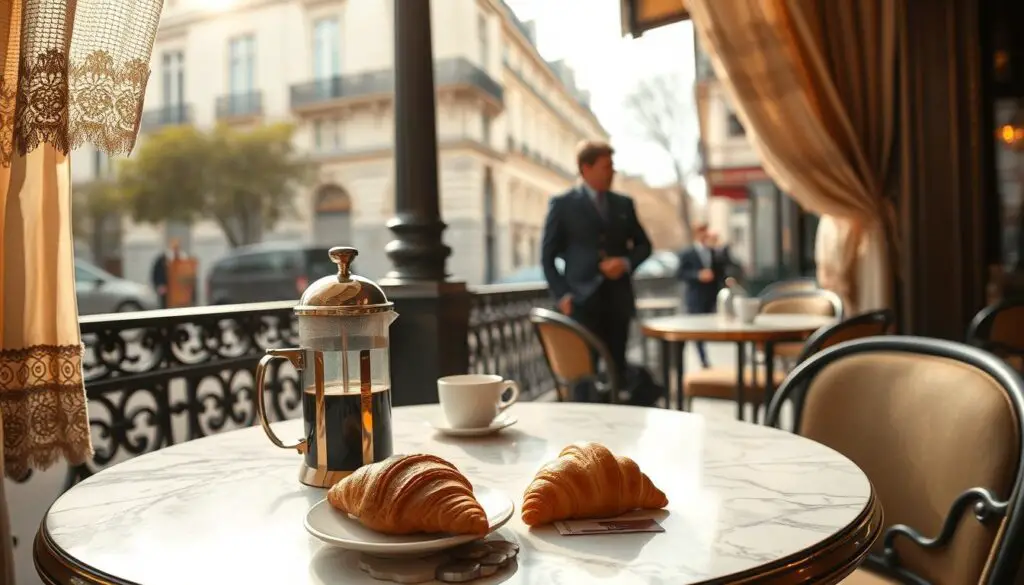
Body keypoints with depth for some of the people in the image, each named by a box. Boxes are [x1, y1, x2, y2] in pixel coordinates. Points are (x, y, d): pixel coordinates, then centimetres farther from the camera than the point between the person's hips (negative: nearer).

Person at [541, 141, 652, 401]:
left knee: (618, 368, 6)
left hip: (617, 299, 4)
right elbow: (548, 255, 0)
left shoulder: (624, 204, 12)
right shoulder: (563, 204, 0)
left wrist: (627, 262, -4)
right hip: (583, 300, -4)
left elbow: (644, 245, 18)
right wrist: (562, 294, -9)